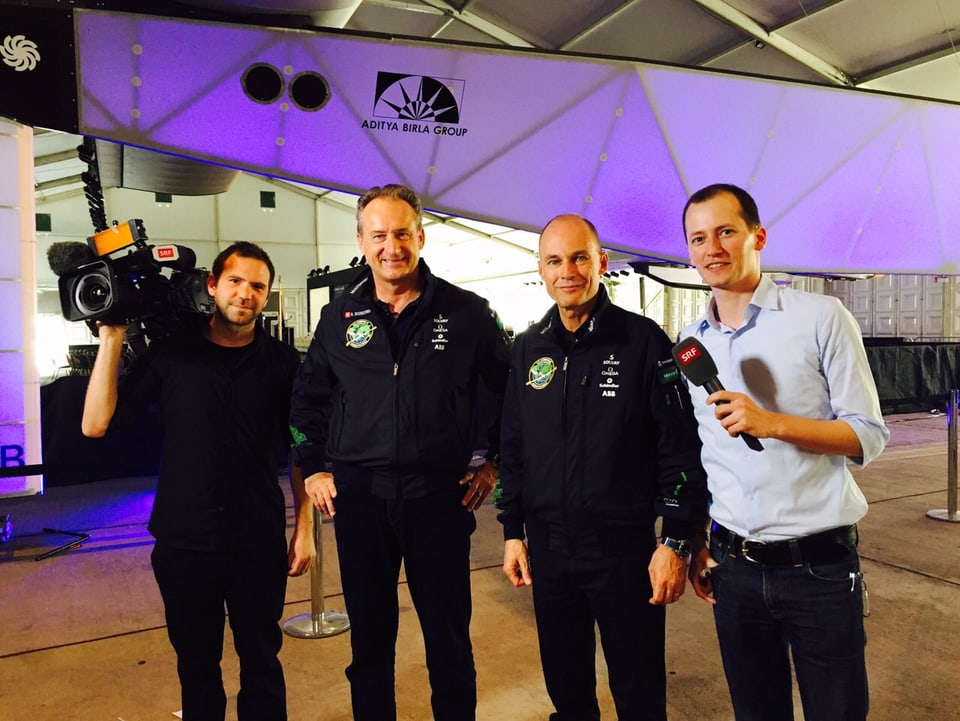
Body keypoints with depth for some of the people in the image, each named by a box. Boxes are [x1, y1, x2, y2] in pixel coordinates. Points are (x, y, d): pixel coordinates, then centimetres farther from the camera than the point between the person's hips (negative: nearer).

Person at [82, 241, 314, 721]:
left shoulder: (282, 362, 0)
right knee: (196, 663, 17)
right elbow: (95, 424, -5)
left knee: (261, 660, 13)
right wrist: (112, 337, -9)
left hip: (259, 542, 0)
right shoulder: (170, 353, -1)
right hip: (182, 541, 1)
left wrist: (305, 527, -1)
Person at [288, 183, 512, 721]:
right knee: (369, 635, 15)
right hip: (358, 494, 2)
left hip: (438, 493, -2)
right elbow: (308, 398, 16)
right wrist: (313, 468, 9)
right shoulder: (339, 316, 6)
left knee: (449, 636, 10)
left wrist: (494, 463, 3)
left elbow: (510, 389, 6)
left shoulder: (466, 312, -2)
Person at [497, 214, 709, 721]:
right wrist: (512, 531, 10)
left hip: (624, 547, -4)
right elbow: (513, 448, 11)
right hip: (547, 548, 4)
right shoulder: (528, 348, 5)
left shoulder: (643, 341, -9)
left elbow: (681, 448, -9)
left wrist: (675, 541, -11)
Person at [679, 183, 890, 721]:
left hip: (821, 566, -3)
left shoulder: (821, 318, -7)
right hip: (734, 566, 4)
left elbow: (869, 435, -8)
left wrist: (772, 423, -23)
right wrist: (699, 545, 10)